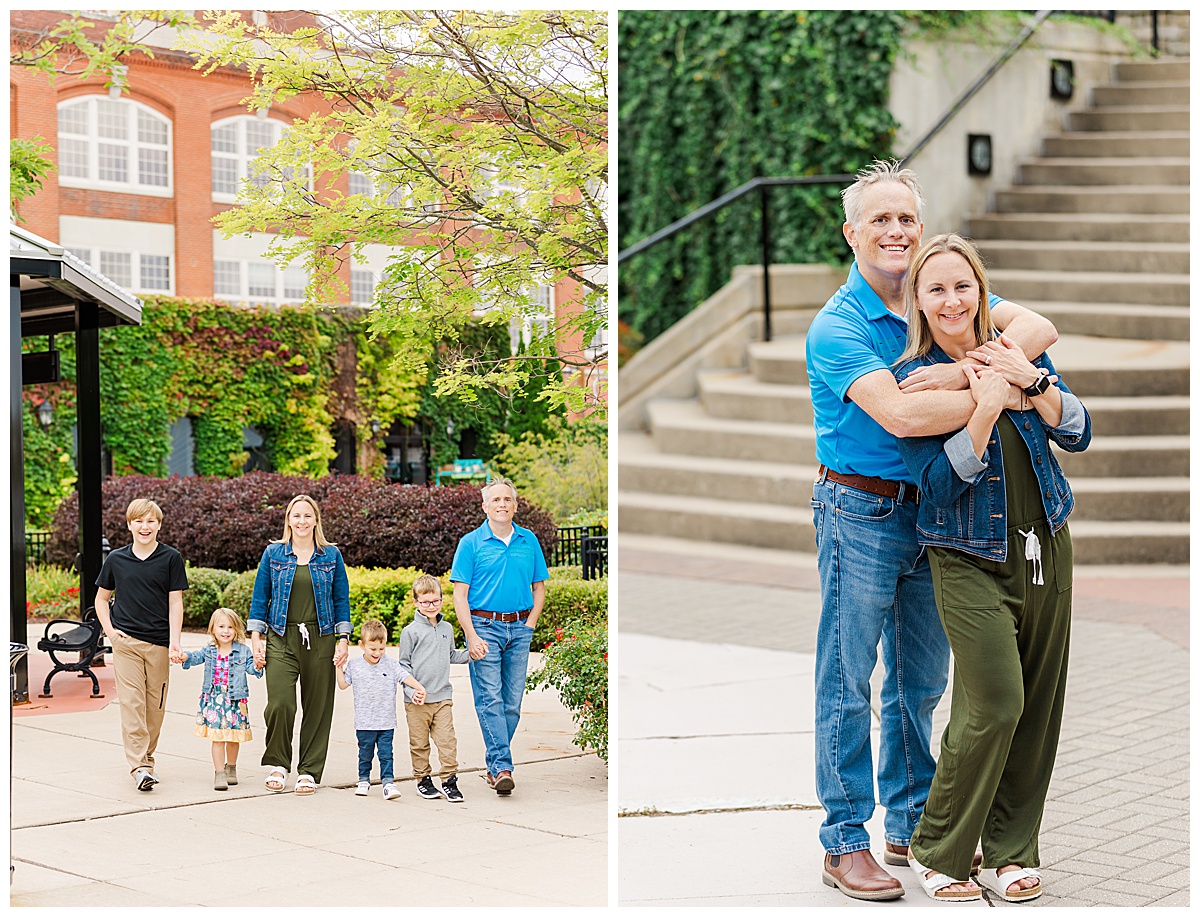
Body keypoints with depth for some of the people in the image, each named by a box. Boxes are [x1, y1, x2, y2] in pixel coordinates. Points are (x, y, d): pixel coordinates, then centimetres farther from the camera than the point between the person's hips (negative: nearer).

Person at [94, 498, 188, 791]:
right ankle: (138, 767, -12)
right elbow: (102, 598, 18)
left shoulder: (171, 558, 1)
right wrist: (109, 629, 4)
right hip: (126, 641, 0)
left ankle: (147, 759, 21)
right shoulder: (116, 559, 6)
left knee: (155, 705, 6)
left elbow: (175, 603, -1)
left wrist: (175, 642, -9)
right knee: (131, 702, -8)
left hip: (159, 642, 0)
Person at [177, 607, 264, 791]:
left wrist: (257, 665, -24)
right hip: (214, 698, 0)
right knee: (217, 737, -5)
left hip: (235, 699, 0)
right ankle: (219, 773, -2)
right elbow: (196, 657, -7)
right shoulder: (209, 651, 5)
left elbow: (251, 668, -2)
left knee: (233, 737, 9)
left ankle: (231, 769, 29)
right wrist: (184, 657, -27)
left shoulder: (242, 651, 2)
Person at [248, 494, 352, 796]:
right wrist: (256, 638, 0)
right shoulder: (273, 554, 5)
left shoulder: (331, 555, 6)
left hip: (320, 640, 1)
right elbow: (260, 598, 8)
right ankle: (277, 764, 7)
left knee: (318, 707, 2)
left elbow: (341, 600, 8)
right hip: (281, 640, -1)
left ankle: (308, 771, 15)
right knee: (280, 703, -14)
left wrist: (343, 640, 0)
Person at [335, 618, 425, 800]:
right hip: (364, 723, 1)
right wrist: (340, 668, -3)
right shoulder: (354, 666, 1)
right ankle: (363, 781, 26)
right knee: (365, 754, 12)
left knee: (386, 754, -2)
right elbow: (343, 685, 9)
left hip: (386, 723, -1)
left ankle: (388, 782, -2)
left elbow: (406, 677, -3)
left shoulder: (391, 665, 0)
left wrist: (420, 689, -18)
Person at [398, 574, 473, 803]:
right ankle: (423, 780, 18)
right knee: (419, 743, 5)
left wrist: (470, 655, 9)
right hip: (417, 700, -3)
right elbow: (404, 664, -1)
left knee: (447, 740, -3)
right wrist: (411, 691, -11)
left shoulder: (447, 628, 11)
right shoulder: (411, 631, -4)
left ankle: (449, 780, 3)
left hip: (442, 697, 3)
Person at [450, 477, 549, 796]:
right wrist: (471, 635, -12)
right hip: (484, 626, -3)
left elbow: (539, 587, 16)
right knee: (490, 699, -10)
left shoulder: (529, 541, 10)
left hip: (519, 629, 3)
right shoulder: (471, 543, 0)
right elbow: (460, 594, -2)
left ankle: (495, 763, 15)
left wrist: (529, 625, 4)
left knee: (513, 701, 4)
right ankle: (502, 767, -14)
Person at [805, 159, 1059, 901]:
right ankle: (846, 841, 9)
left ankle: (912, 825, 28)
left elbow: (1038, 327, -7)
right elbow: (900, 414, -28)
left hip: (934, 508, 6)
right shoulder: (836, 326, -14)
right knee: (849, 680, 0)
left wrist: (964, 372, -23)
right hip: (861, 512, -6)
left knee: (922, 678, 15)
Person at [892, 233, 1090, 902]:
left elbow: (1078, 434, -1)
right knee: (995, 701, -14)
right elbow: (940, 480, -14)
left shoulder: (1019, 349, 6)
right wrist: (984, 410, -26)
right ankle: (940, 850, 4)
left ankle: (1010, 849, 20)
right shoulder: (913, 377, -5)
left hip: (1045, 545, 5)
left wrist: (1033, 383, -17)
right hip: (970, 558, -4)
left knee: (1039, 702, 6)